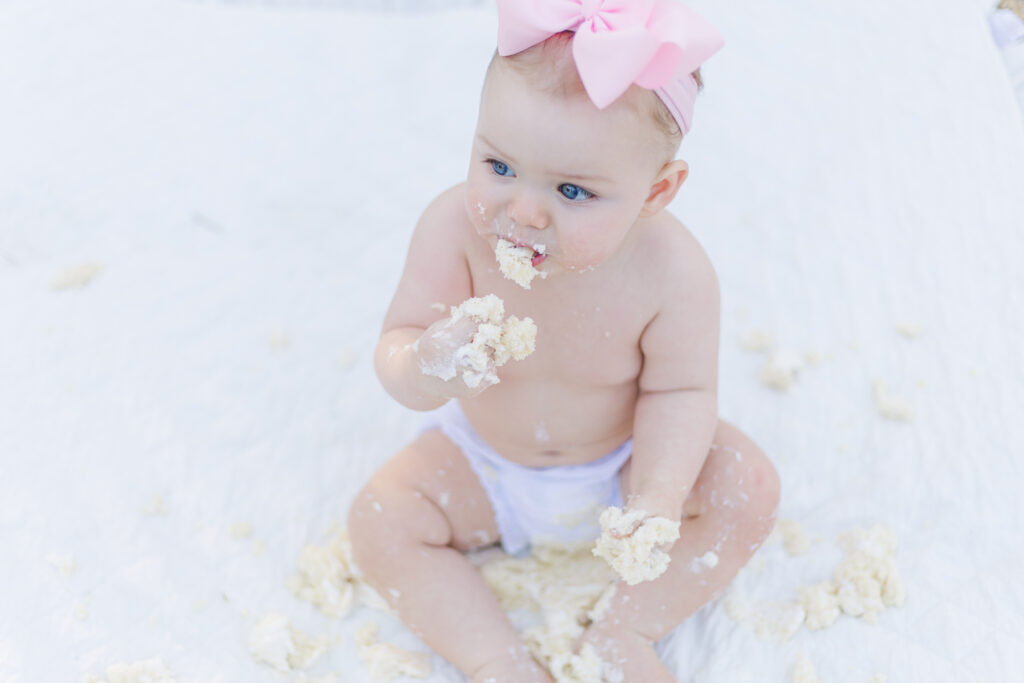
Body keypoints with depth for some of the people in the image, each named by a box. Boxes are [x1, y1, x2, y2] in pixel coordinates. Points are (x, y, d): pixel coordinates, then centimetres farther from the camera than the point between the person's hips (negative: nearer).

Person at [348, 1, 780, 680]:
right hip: (485, 459, 1)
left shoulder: (672, 270, -31)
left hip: (627, 457, 0)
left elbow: (680, 390, -18)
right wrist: (423, 370, -54)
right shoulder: (456, 227, -30)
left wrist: (660, 495, -35)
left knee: (749, 487, -17)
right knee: (380, 521, -15)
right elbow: (396, 348, -28)